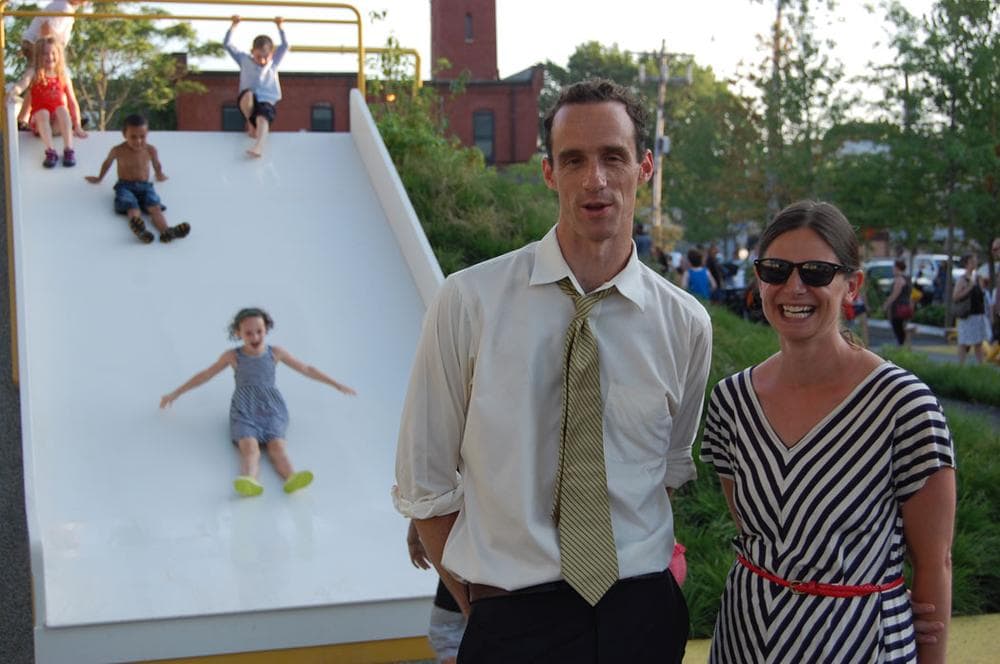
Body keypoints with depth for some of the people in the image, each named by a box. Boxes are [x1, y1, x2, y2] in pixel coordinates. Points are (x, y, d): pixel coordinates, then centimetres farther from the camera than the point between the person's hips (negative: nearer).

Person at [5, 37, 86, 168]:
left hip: (59, 123, 1)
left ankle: (68, 150, -38)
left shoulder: (63, 76, 8)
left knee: (62, 109, -30)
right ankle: (50, 151, -45)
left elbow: (73, 102, 7)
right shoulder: (34, 73, 2)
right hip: (40, 123, -1)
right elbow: (22, 84, -19)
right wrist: (12, 91, -43)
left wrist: (77, 127, 1)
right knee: (43, 112, -33)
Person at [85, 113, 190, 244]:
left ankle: (166, 231, -60)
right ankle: (139, 229, -69)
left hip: (145, 186, 2)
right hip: (125, 186, -2)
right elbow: (107, 163, 22)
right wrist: (99, 178, 39)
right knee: (133, 208, -35)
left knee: (155, 207, -31)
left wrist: (159, 175, 44)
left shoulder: (151, 150, 3)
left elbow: (156, 164, 25)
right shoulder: (118, 151, 1)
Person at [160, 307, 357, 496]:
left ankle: (291, 478, -59)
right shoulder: (232, 356, 10)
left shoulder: (276, 353, 12)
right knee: (249, 446, -32)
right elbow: (205, 375, 17)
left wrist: (337, 385, 22)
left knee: (277, 445, -29)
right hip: (244, 411, -1)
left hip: (271, 409, 1)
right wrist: (175, 394, 20)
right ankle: (249, 481, -62)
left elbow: (306, 369, 20)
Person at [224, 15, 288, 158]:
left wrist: (279, 27, 3)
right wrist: (233, 25, 3)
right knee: (248, 94, -37)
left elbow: (285, 45, 7)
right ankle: (250, 124, -12)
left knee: (262, 118, -34)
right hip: (248, 102, 0)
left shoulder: (273, 62, 13)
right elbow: (227, 44, 8)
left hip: (266, 102, 0)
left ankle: (259, 147, -57)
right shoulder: (244, 59, 11)